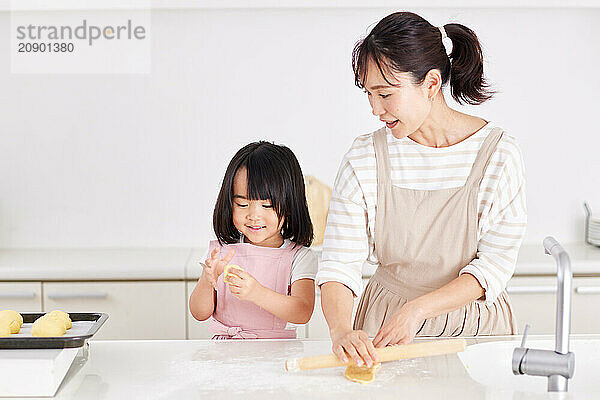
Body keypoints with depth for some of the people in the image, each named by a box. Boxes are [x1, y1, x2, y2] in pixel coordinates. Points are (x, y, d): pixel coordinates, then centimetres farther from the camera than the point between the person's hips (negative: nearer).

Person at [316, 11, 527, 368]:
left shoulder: (499, 152, -9)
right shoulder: (364, 158, -6)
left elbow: (496, 262, -10)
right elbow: (339, 263, -8)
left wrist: (417, 309, -21)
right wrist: (341, 330, -27)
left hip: (475, 323, 0)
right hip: (383, 327, 0)